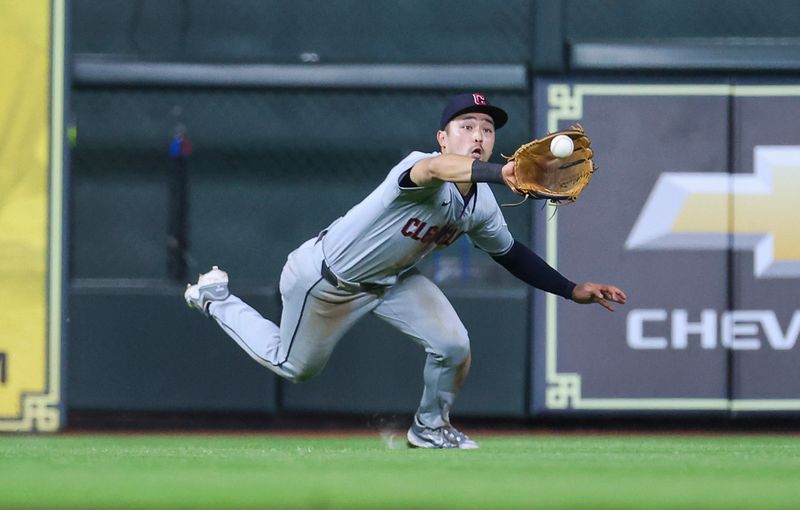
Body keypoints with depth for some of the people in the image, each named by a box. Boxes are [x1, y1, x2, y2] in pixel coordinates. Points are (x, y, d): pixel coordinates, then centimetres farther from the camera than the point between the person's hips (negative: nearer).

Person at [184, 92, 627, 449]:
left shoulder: (482, 205, -13)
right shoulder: (420, 168, -38)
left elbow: (511, 254, 5)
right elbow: (436, 168, -64)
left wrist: (571, 290, -3)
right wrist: (500, 173, -84)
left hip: (390, 280, 6)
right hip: (324, 279, -6)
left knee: (453, 346, -13)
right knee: (295, 366, 15)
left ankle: (430, 426, 18)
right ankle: (216, 298, 40)